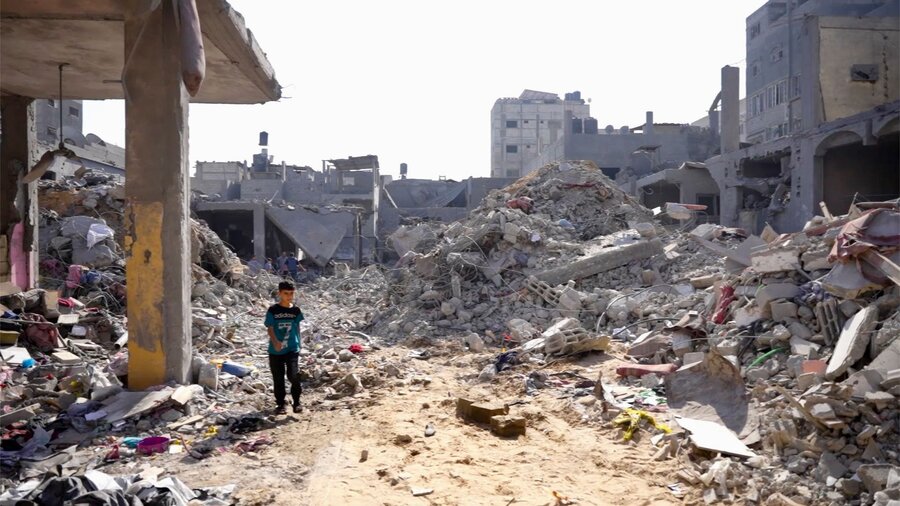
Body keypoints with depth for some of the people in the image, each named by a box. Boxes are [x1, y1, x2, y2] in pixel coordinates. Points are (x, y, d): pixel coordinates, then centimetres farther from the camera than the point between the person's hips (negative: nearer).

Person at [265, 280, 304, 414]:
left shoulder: (295, 310, 3)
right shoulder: (273, 310, -4)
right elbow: (270, 329, -7)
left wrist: (298, 345, 16)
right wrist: (275, 342, -24)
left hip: (292, 349, 0)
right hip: (275, 350, 0)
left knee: (293, 375, -14)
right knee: (278, 379, 8)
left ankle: (296, 402, 5)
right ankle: (280, 404, 24)